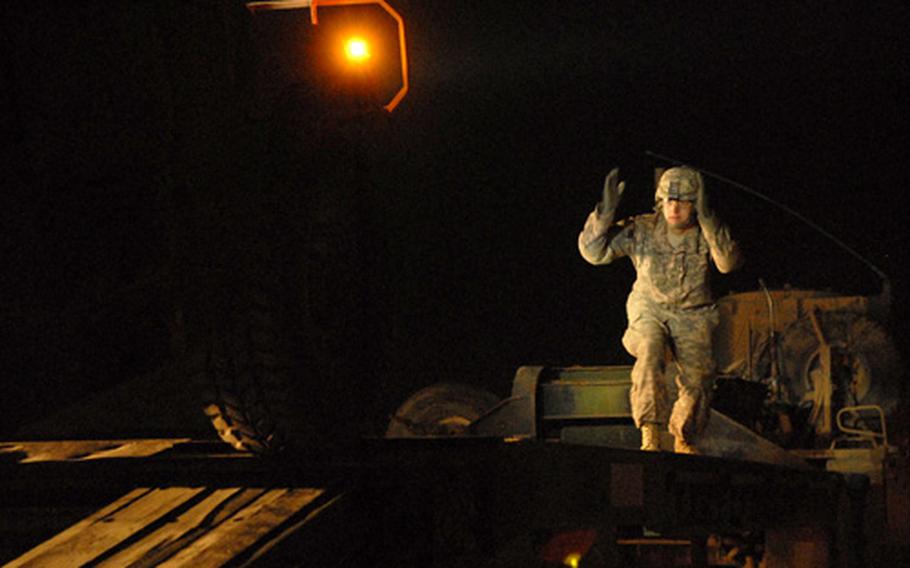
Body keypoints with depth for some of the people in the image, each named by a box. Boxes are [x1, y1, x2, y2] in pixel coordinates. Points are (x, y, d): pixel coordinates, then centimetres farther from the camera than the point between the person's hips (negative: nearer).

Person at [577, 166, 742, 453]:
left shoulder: (706, 233, -11)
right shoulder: (642, 229, -10)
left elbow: (728, 262, -31)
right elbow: (594, 252, -13)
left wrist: (707, 219, -39)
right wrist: (606, 211, -26)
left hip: (692, 315, 1)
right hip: (650, 309, -1)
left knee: (698, 377, -12)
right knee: (649, 353, -31)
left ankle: (684, 439, 16)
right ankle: (650, 432, -29)